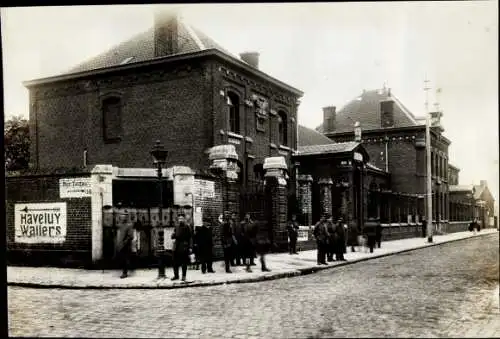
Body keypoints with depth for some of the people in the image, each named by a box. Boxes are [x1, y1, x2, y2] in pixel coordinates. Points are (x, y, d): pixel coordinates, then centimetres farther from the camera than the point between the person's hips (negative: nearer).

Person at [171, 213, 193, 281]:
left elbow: (190, 237, -3)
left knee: (184, 262, 1)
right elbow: (173, 236, 17)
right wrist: (173, 235, -8)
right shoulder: (177, 227, 12)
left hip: (184, 246, -4)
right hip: (177, 246, 4)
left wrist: (190, 247, -9)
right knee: (175, 262, 4)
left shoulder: (187, 227, -1)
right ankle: (176, 275, 16)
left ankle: (184, 276, 10)